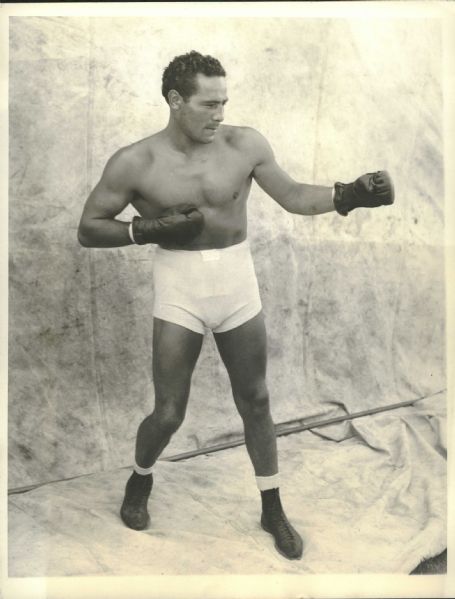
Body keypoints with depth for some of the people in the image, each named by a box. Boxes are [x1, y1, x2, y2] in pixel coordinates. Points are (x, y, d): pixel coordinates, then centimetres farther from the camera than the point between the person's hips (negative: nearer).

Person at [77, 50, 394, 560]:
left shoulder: (244, 144, -6)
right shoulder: (135, 163, -10)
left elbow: (293, 196, -1)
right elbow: (88, 229, -3)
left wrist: (349, 194, -18)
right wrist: (147, 229, -18)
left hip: (238, 287, 2)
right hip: (179, 293, -2)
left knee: (256, 403, 12)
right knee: (168, 414, 3)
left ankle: (272, 510, 31)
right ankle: (140, 480, 38)